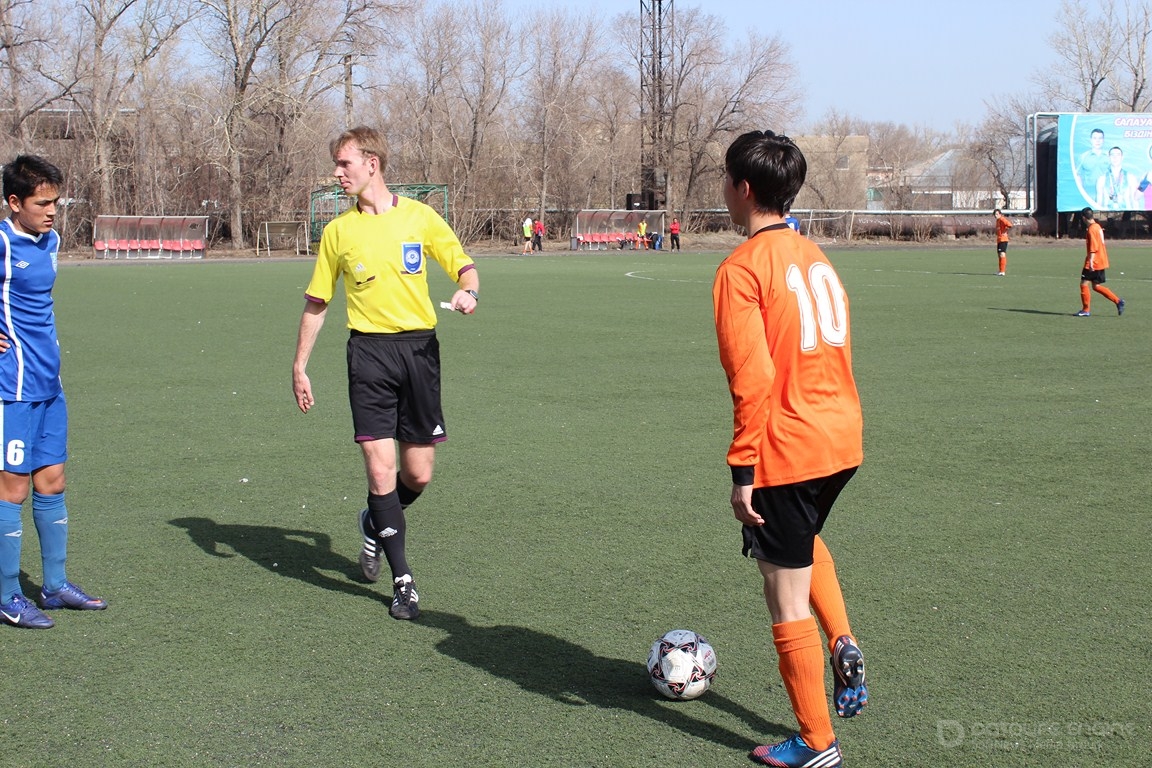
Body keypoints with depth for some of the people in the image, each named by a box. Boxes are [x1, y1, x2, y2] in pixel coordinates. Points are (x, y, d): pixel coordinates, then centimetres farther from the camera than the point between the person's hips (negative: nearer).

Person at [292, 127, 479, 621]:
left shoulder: (419, 217, 4)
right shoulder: (337, 231, 7)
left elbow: (464, 266, 10)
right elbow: (316, 303, 13)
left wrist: (468, 291, -14)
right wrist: (299, 366, 9)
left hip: (419, 346, 0)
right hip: (369, 352, 0)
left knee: (418, 474, 3)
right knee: (380, 468, -9)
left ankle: (375, 524, 36)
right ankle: (403, 580, 3)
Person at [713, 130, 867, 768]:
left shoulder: (742, 268, -15)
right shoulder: (815, 256, 9)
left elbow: (752, 379, -21)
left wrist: (742, 468, -15)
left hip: (787, 450, -8)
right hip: (842, 438, 8)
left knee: (786, 600, 5)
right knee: (805, 538, 35)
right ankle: (844, 644, 18)